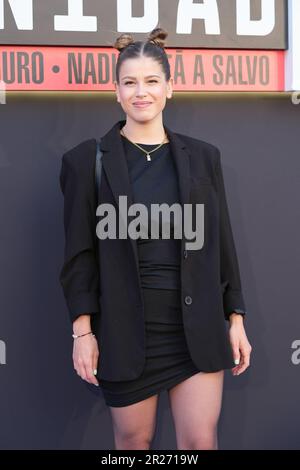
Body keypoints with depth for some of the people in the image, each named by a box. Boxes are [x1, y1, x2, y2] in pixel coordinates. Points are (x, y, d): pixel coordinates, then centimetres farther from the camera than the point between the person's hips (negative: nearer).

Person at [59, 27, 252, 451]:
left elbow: (222, 243, 9)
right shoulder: (88, 160, 0)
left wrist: (236, 319, 5)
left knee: (201, 441, 2)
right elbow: (79, 253, -1)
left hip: (198, 327, 2)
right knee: (133, 441, 10)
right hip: (126, 329, -1)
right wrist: (83, 331, -7)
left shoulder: (202, 156, 7)